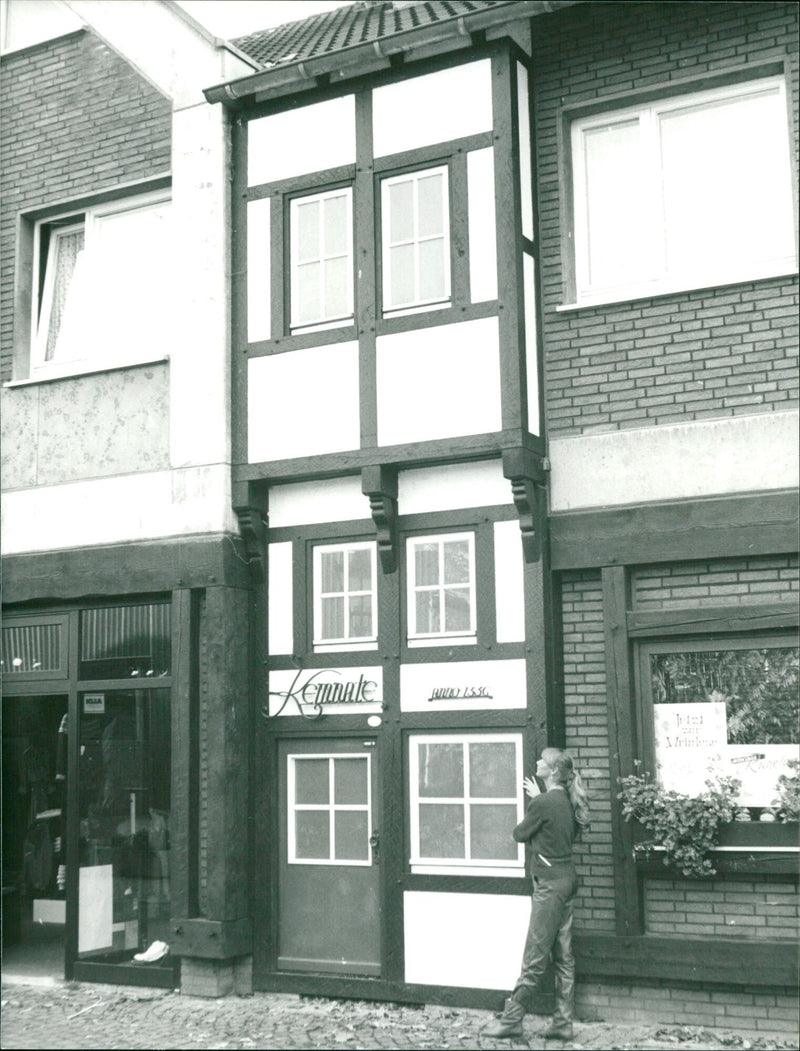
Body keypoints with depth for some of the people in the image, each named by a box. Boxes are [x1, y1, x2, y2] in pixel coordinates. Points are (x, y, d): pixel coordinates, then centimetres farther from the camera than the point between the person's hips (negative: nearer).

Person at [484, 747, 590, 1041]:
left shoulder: (543, 803, -16)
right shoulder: (566, 801, 7)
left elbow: (520, 834, -5)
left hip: (550, 884, -9)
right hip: (567, 880, 9)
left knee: (534, 957, -2)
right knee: (563, 956, 10)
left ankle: (511, 1020, 7)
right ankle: (562, 1023, 13)